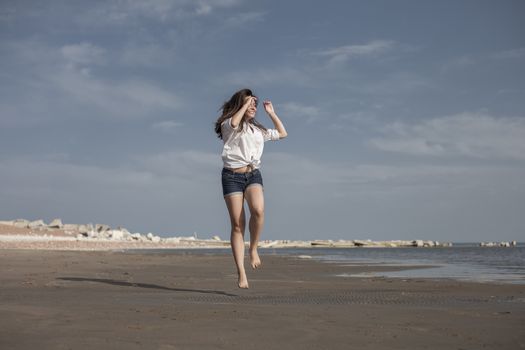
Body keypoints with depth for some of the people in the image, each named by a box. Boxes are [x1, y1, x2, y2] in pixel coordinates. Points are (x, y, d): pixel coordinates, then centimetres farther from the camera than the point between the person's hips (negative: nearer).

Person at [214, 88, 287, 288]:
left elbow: (282, 134, 29)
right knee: (237, 225, -9)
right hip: (232, 176, -3)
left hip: (253, 174, 4)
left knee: (258, 210, -29)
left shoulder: (258, 130, 23)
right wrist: (245, 103, -7)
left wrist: (271, 113, 25)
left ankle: (253, 249, -6)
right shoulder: (228, 125, 6)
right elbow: (234, 123, -19)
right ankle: (241, 274, -9)